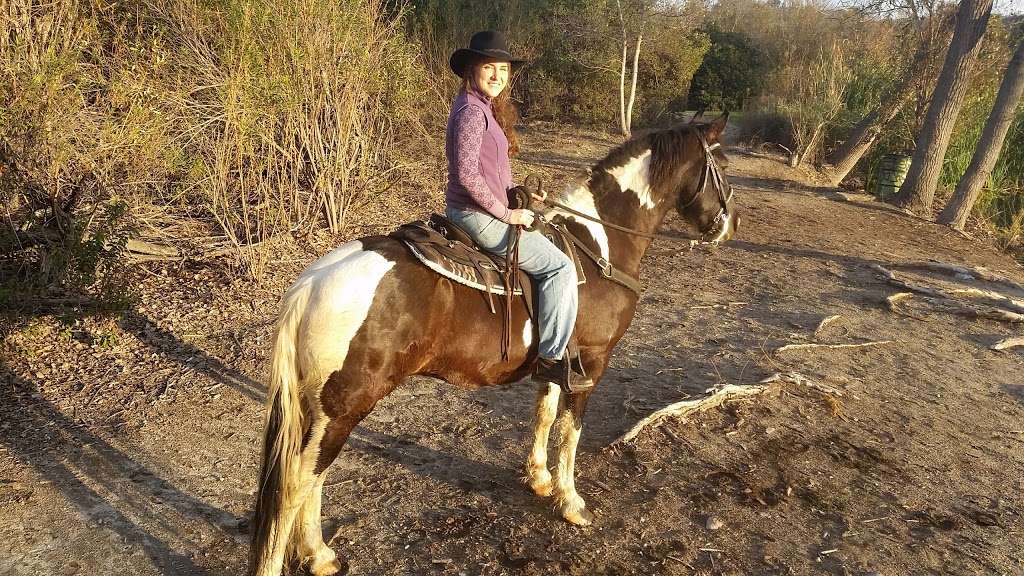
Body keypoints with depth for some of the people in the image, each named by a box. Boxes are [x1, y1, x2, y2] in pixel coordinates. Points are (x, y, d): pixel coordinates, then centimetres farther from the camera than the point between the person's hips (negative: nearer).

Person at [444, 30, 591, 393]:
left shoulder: (484, 107, 14)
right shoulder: (472, 111, -18)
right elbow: (467, 175, -25)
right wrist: (506, 213, -18)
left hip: (482, 212, 11)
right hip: (480, 217, -11)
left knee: (547, 242, 26)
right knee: (559, 266, -10)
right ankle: (550, 359, -5)